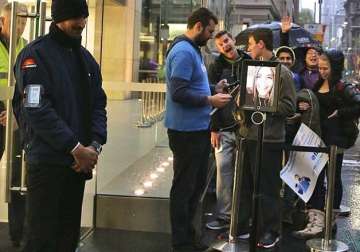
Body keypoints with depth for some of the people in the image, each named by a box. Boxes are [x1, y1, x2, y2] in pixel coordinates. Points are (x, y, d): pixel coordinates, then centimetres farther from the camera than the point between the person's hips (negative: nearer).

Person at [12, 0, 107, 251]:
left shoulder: (86, 58, 15)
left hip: (79, 161, 7)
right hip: (47, 161, -6)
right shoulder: (36, 54, -8)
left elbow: (98, 104, 11)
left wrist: (95, 145, -6)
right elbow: (37, 110, -17)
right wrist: (75, 147, -17)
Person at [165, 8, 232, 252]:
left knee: (197, 183, 17)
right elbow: (178, 93, -24)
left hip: (199, 129, 10)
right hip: (187, 131, -10)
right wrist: (210, 100, -18)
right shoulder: (183, 51, -17)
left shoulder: (193, 50, 14)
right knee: (184, 186, 0)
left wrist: (213, 88, 10)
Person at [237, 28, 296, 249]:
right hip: (249, 135, 7)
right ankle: (241, 226, 28)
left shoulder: (282, 72, -9)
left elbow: (289, 107, -14)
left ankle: (271, 231, 16)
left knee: (267, 189, 2)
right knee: (244, 185, 15)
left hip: (269, 139, -7)